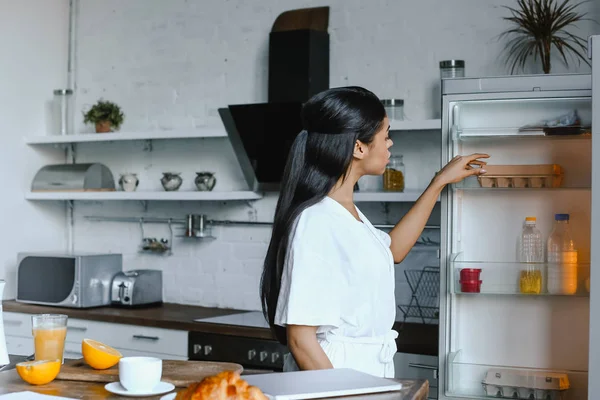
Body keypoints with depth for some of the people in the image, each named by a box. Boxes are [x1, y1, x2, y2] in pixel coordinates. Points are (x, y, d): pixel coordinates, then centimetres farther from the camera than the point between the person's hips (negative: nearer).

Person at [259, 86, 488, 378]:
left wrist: (440, 182, 25)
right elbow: (300, 339, -22)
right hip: (334, 376, -9)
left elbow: (393, 249, 25)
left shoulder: (347, 211, 5)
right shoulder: (315, 223, -22)